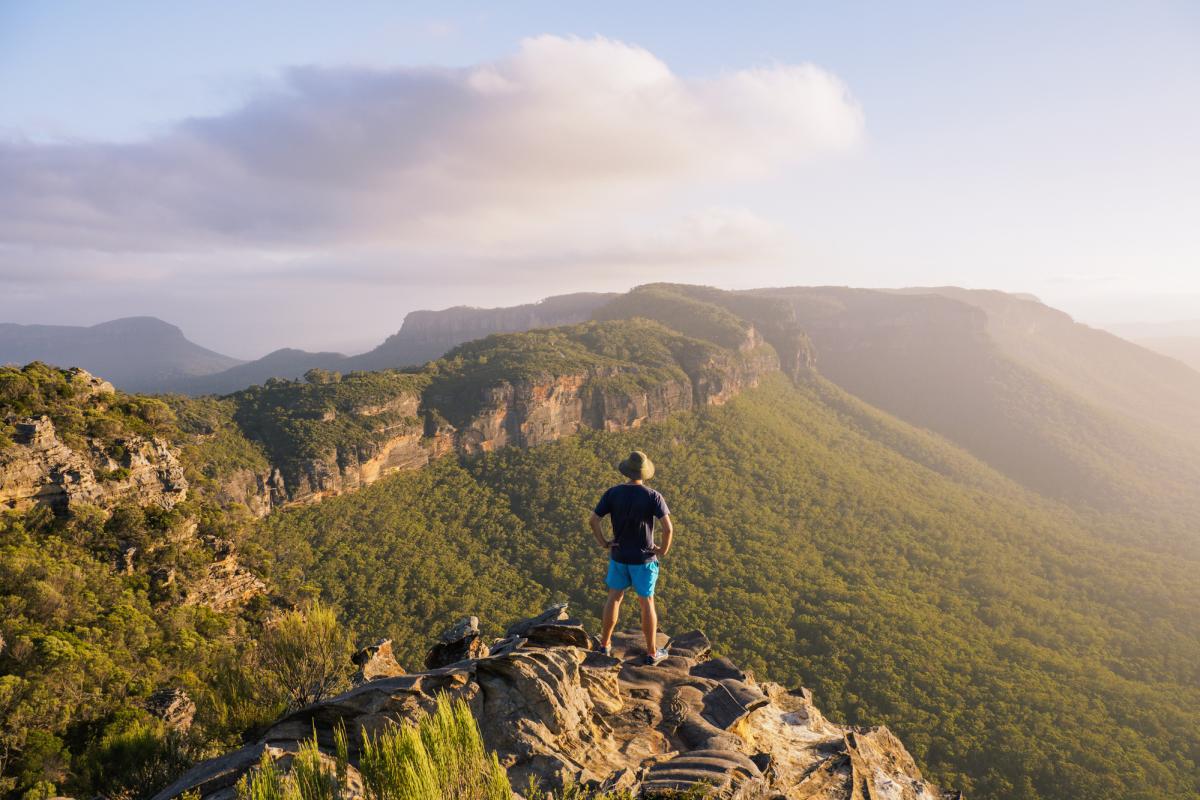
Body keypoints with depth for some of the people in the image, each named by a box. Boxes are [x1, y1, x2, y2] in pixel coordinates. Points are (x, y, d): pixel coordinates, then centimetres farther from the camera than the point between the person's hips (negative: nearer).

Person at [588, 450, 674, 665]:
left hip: (618, 556, 2)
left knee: (614, 598, 19)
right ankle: (652, 652, 23)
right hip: (643, 558, -2)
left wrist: (603, 543, 0)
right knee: (647, 603, 11)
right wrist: (664, 550, -7)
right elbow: (668, 528, -24)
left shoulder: (612, 493, -10)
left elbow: (593, 521, -12)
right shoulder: (653, 496, -18)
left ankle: (605, 644, 30)